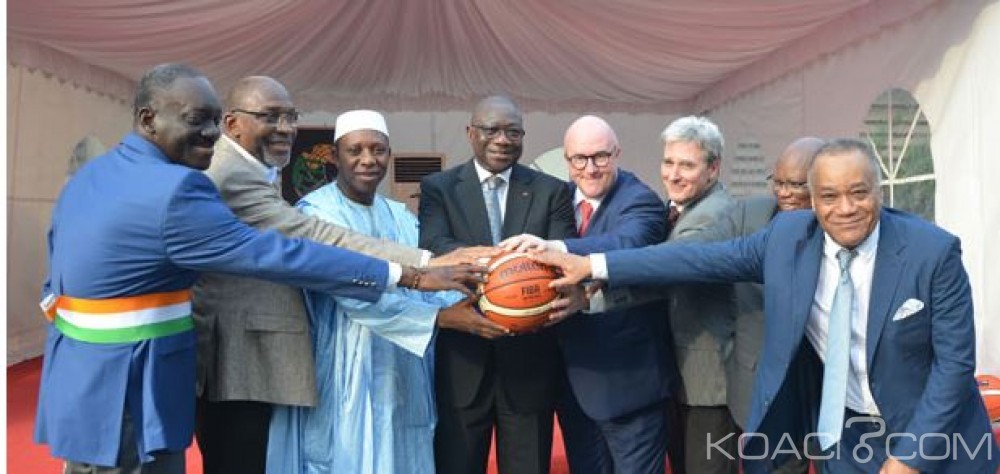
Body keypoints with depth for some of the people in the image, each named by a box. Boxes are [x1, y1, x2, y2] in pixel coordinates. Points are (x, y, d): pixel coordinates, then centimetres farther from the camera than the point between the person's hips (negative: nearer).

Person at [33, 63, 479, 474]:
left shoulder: (88, 176, 8)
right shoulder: (174, 190, -23)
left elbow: (55, 290, 14)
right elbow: (275, 254, -25)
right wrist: (410, 276, -23)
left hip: (79, 385, 10)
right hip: (123, 401, -9)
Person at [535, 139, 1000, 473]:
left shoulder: (933, 250, -17)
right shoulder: (787, 235, -10)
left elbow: (955, 359, -13)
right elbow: (702, 259, -12)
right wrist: (592, 265, -18)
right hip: (840, 434, 3)